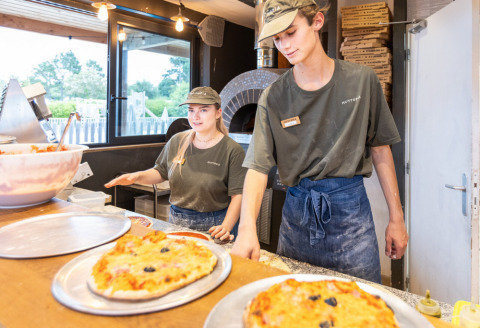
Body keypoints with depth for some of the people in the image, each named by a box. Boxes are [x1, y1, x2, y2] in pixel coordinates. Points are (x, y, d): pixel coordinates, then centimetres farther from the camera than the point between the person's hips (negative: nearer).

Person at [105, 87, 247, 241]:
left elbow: (238, 195, -15)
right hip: (176, 221, 5)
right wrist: (137, 176, -3)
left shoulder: (233, 151, -13)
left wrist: (226, 227, -27)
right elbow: (161, 172, 14)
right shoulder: (176, 141, 2)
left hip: (213, 226, -4)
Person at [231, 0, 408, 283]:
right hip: (297, 212, 1)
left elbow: (380, 149, 3)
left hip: (351, 209, 0)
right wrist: (247, 228, -26)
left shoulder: (362, 80, -3)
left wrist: (397, 218, 5)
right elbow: (258, 166, -11)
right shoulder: (273, 98, -4)